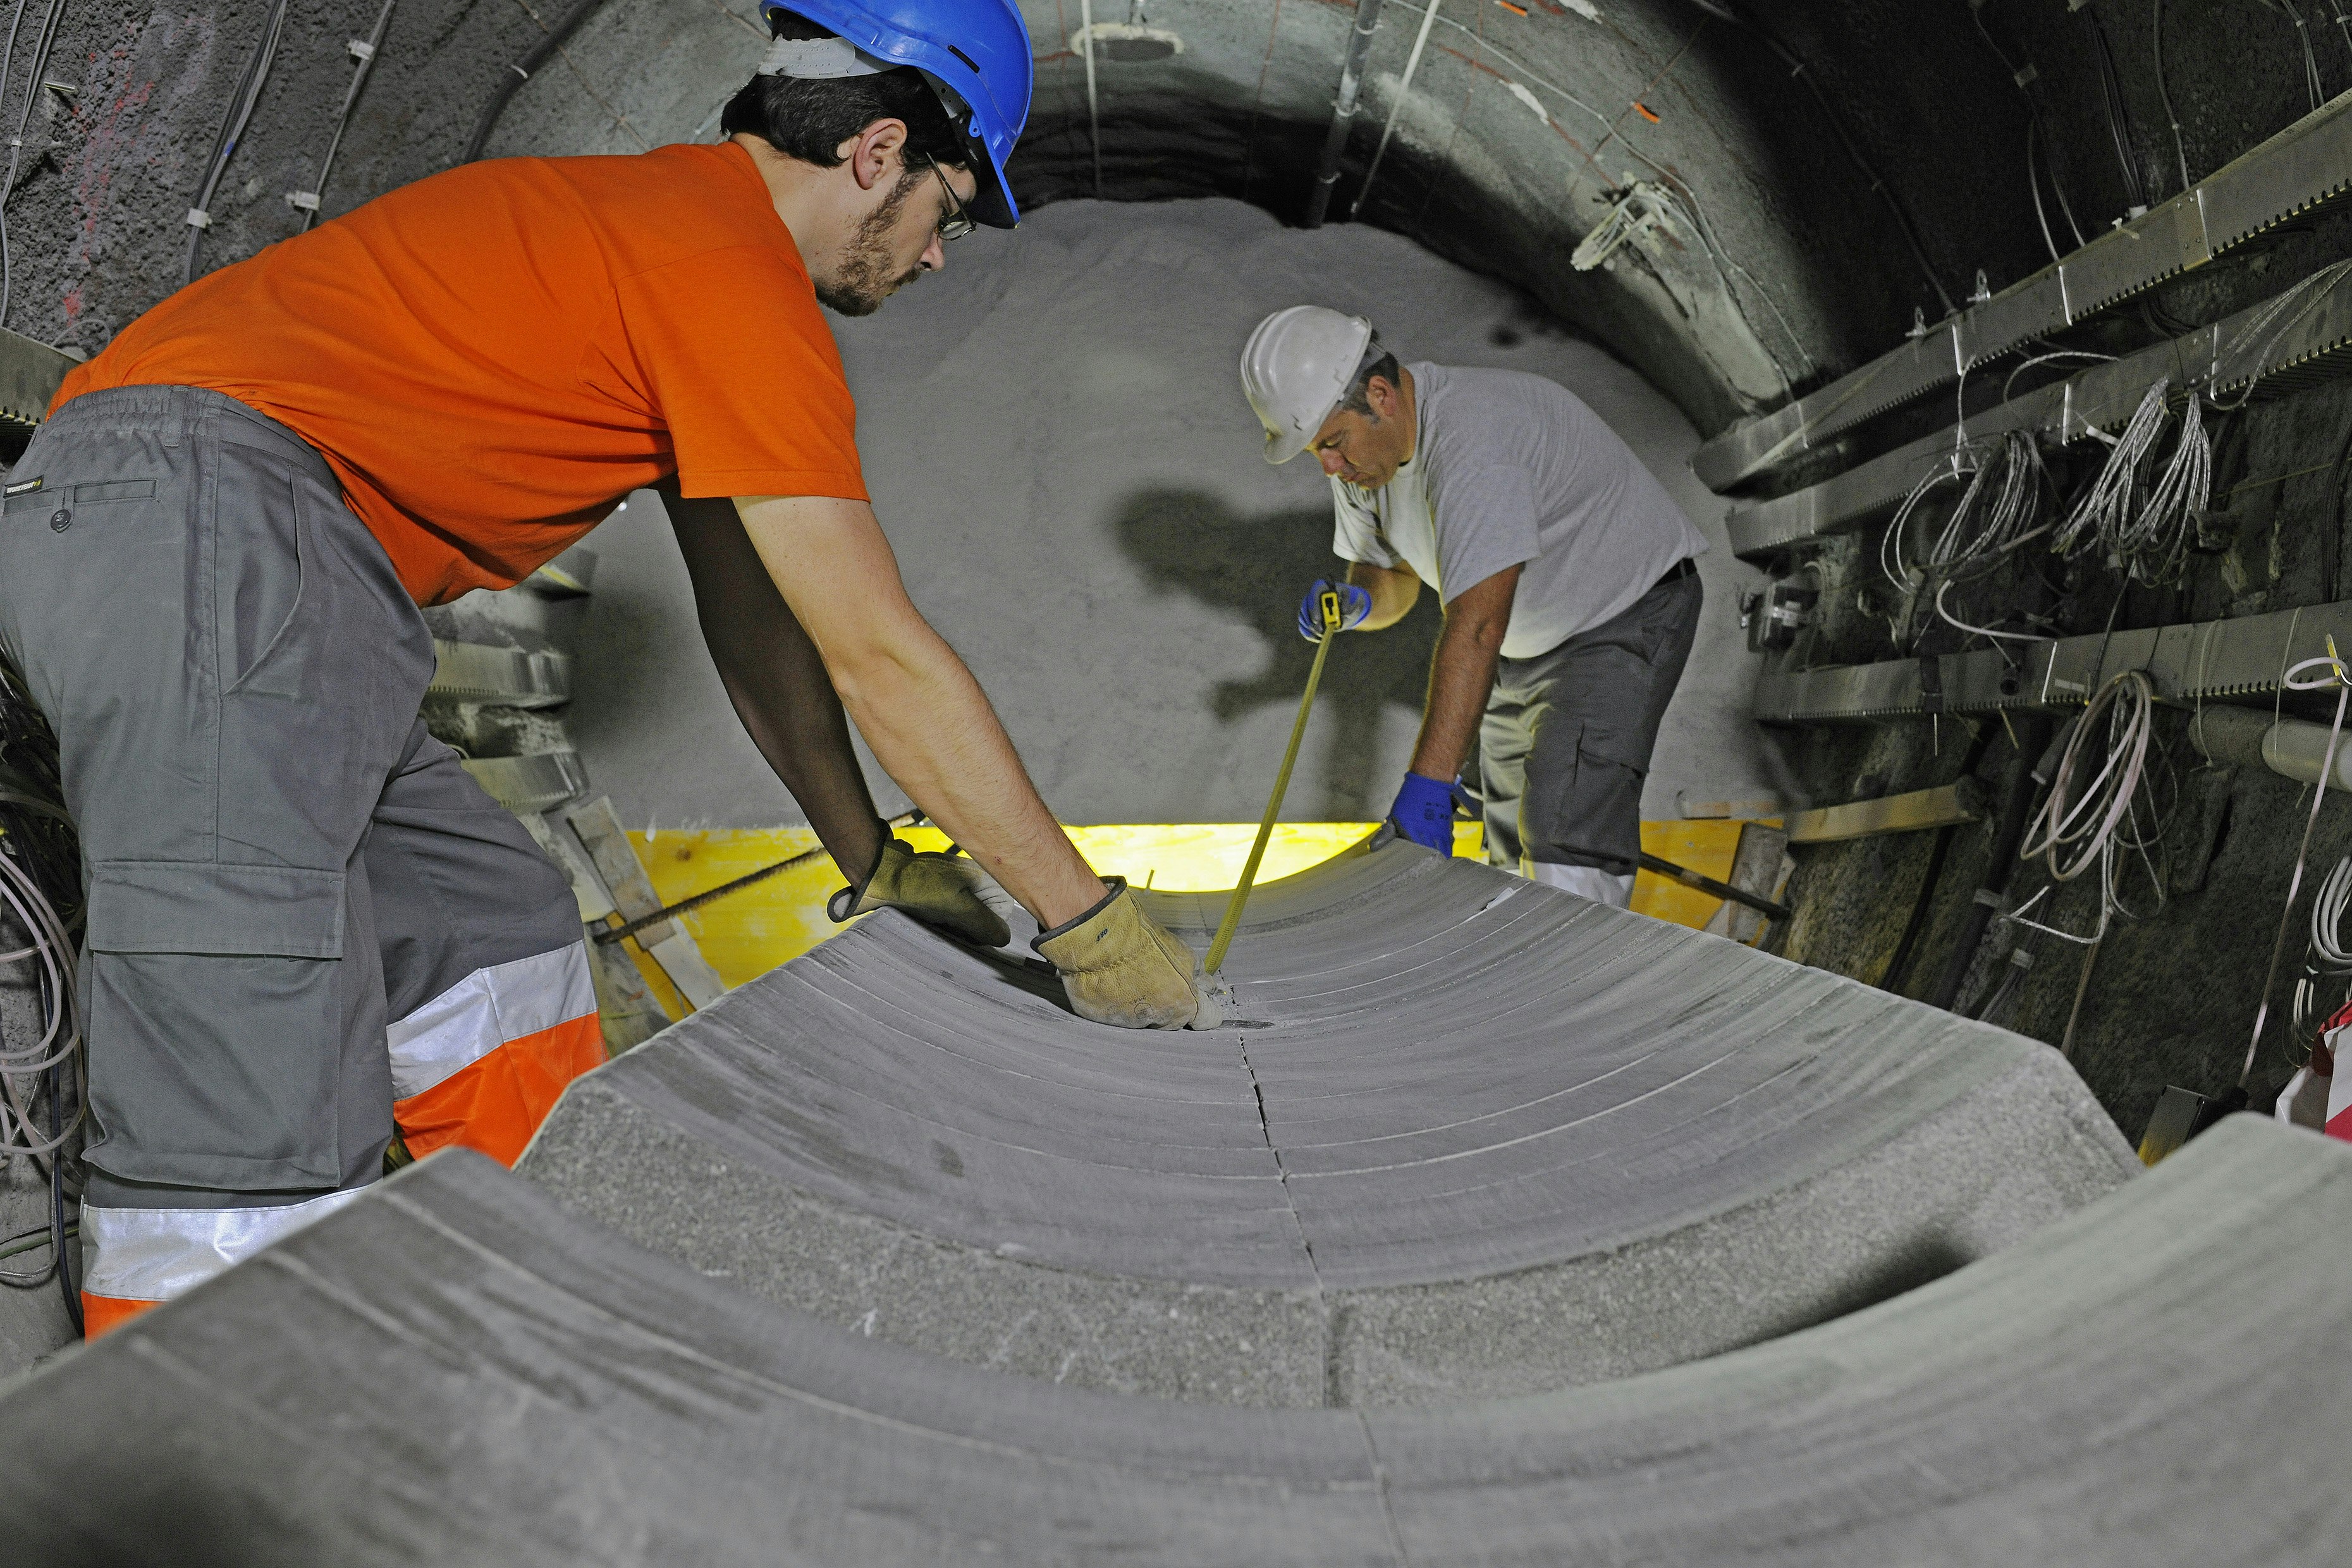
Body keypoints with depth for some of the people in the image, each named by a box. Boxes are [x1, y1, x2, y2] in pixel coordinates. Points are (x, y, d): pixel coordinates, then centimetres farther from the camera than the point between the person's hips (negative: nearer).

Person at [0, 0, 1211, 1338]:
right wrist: (1091, 919, -3)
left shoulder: (662, 221, 22)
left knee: (493, 934, 11)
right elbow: (881, 657, -12)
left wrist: (876, 862, 26)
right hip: (209, 527, -11)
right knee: (250, 1131, -16)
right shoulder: (737, 268, -9)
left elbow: (753, 623, 24)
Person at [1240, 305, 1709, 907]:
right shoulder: (1362, 453, -6)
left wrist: (1427, 781, -44)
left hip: (1625, 614, -9)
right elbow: (1394, 583, 6)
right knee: (1512, 848, 11)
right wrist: (1358, 603, -19)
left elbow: (1476, 626, -41)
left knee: (1565, 843, -20)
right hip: (1524, 638, 9)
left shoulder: (1471, 440, -35)